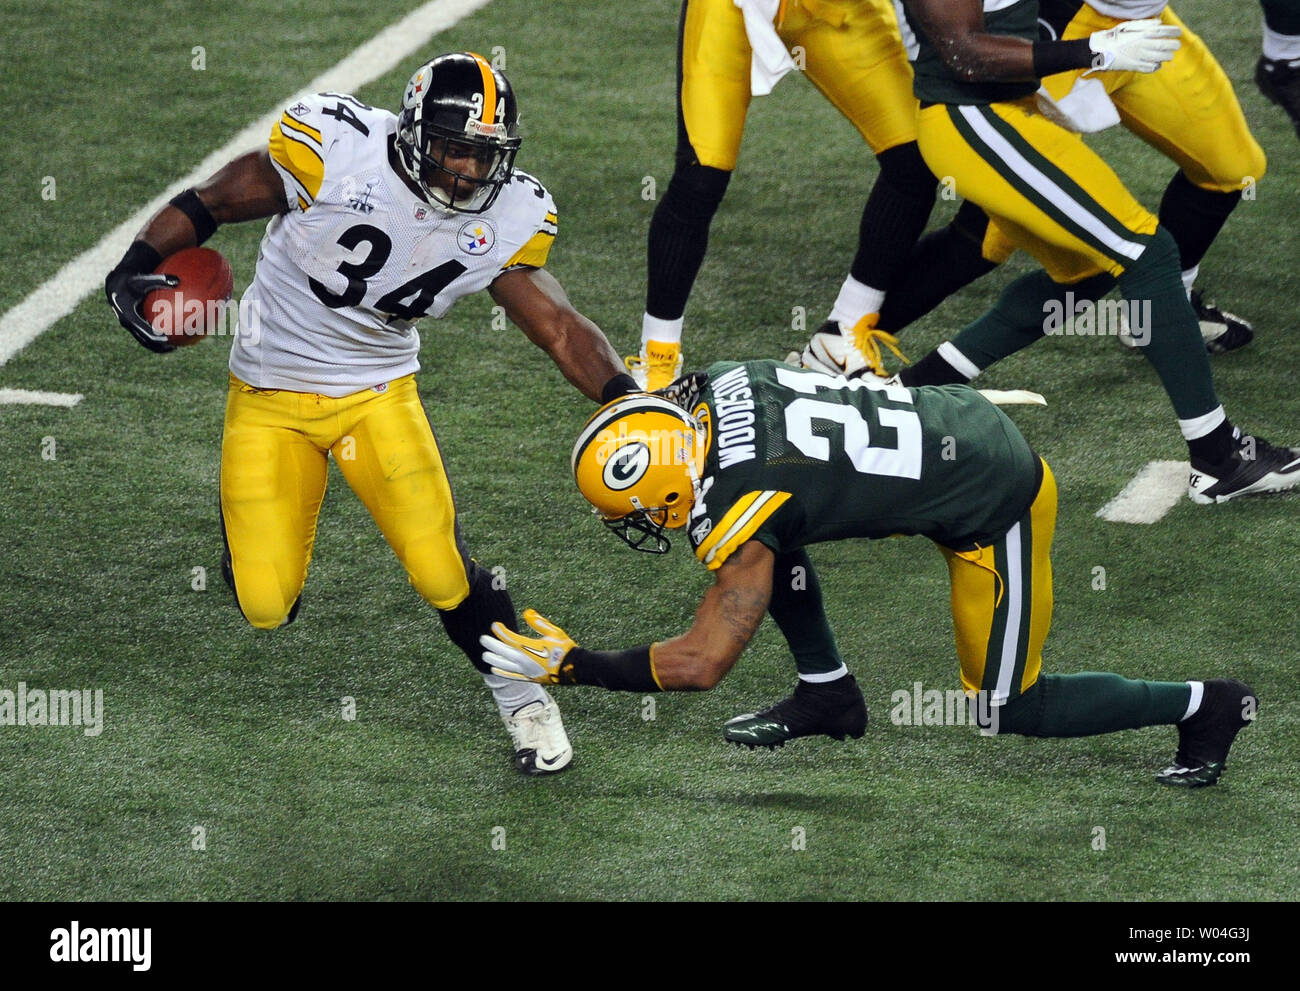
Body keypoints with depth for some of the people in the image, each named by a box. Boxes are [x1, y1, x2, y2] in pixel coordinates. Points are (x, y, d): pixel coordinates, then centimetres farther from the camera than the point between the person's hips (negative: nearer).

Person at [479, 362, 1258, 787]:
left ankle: (1204, 707, 16)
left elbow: (701, 664, -24)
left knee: (1009, 710, 7)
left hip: (1001, 500, -8)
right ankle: (828, 697, 20)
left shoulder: (739, 502, -28)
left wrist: (570, 665, -17)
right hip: (954, 421, 8)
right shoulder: (715, 386, -7)